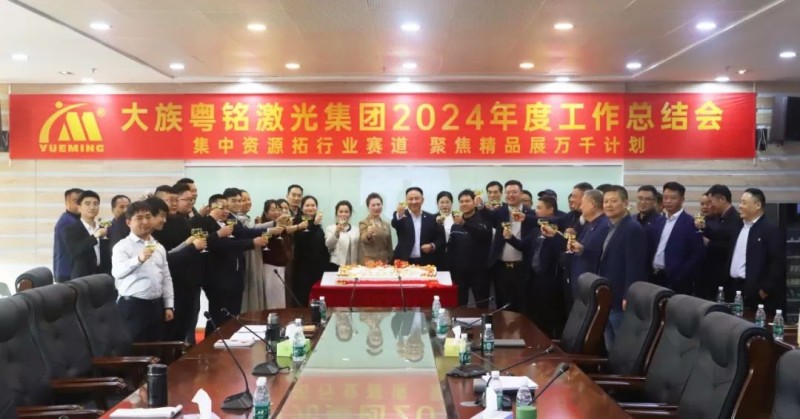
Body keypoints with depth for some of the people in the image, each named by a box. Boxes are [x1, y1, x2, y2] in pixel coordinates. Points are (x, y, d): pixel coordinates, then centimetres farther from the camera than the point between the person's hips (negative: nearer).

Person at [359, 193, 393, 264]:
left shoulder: (386, 224, 13)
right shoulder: (363, 223, -1)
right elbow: (363, 240, -19)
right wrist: (368, 234, -39)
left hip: (384, 262, 4)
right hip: (368, 262, -4)